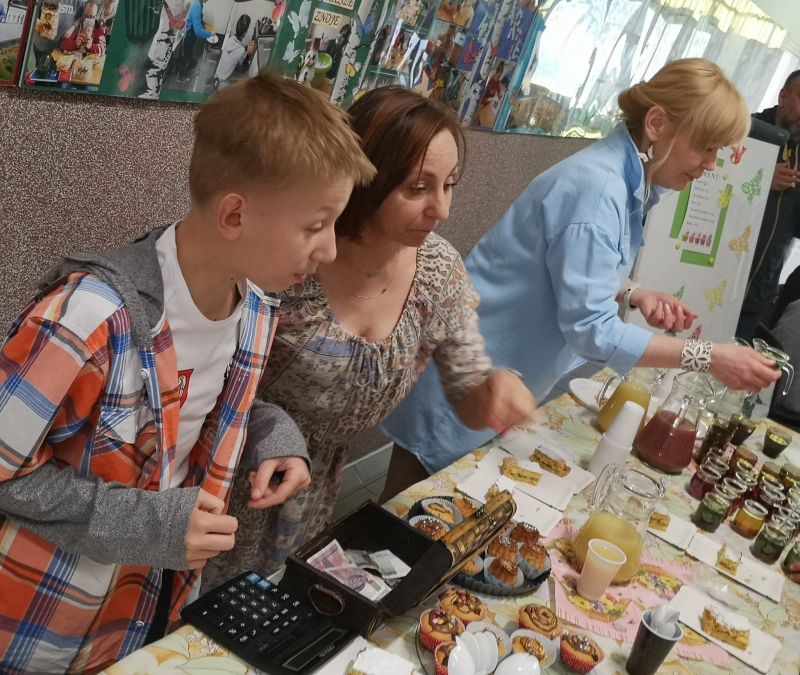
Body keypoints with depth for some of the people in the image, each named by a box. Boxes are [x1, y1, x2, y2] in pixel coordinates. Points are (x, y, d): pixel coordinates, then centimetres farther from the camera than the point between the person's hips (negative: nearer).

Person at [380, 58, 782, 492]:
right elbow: (591, 329, -27)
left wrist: (634, 294, -1)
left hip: (508, 375, 9)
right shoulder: (597, 185, -24)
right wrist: (707, 357, -22)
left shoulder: (625, 180, 4)